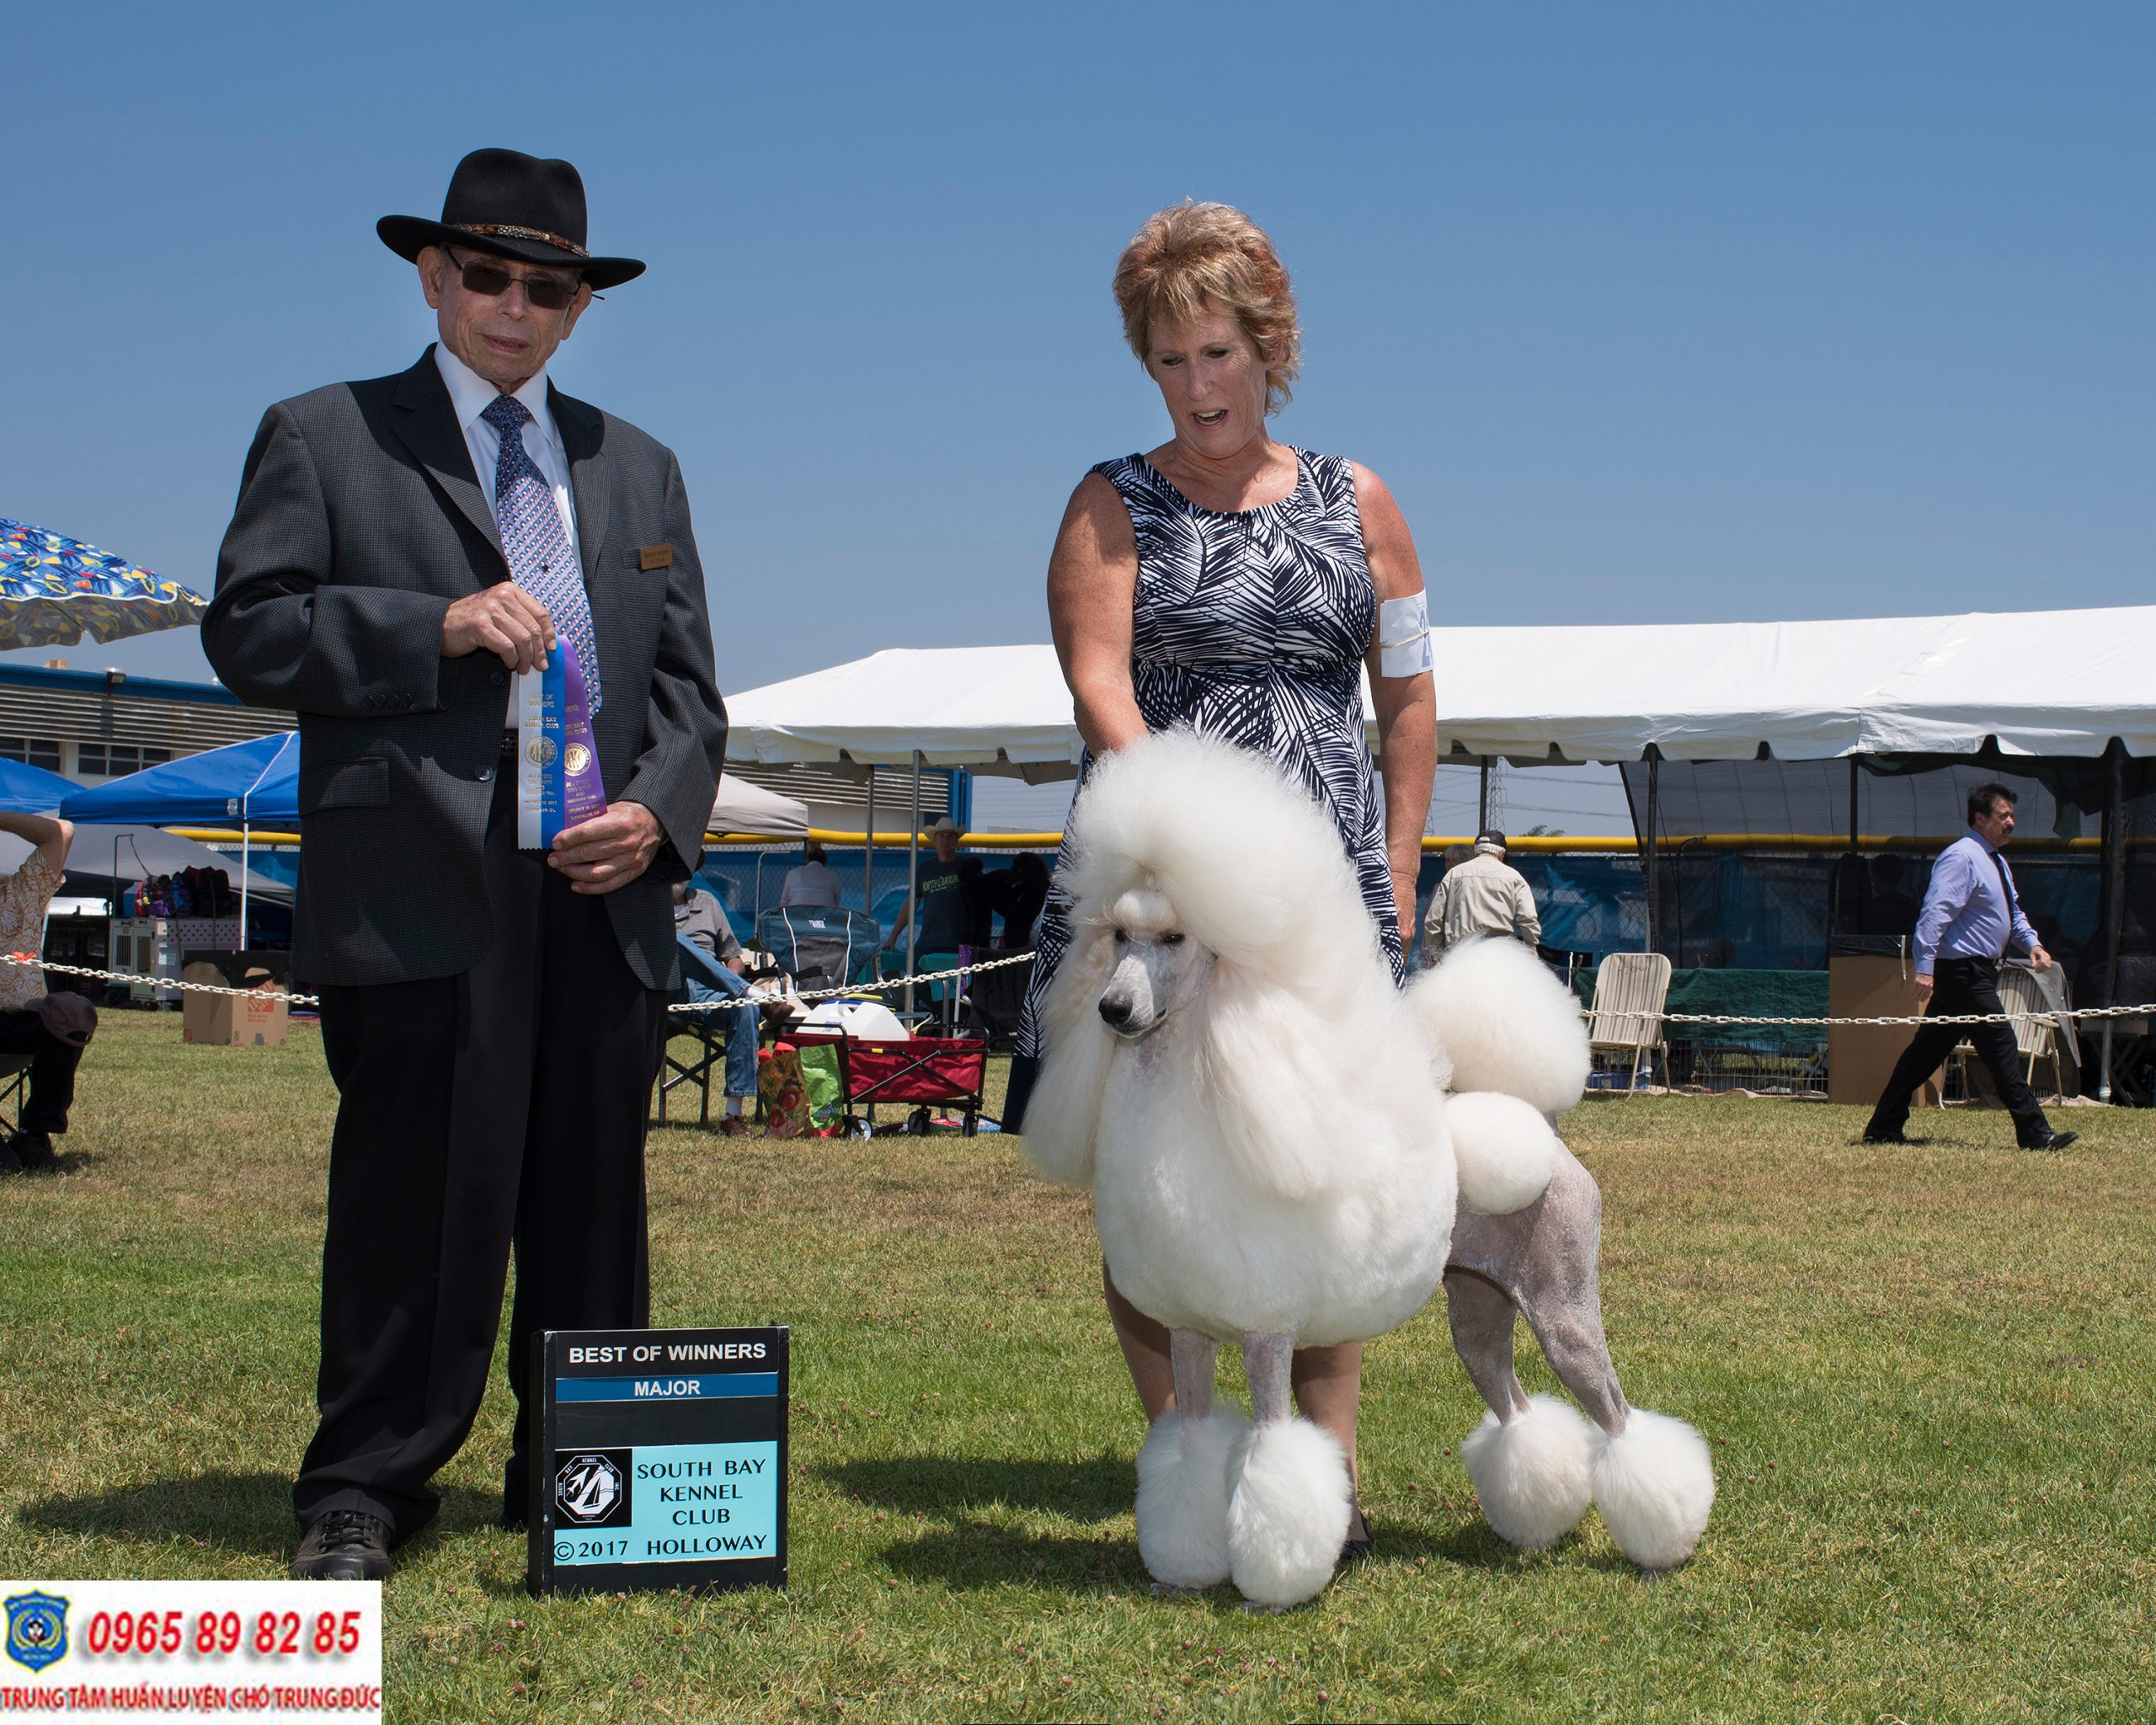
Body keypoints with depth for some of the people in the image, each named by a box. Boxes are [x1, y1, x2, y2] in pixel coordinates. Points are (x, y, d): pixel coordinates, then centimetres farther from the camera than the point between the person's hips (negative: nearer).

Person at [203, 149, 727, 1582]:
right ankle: (363, 1494, 8)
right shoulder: (324, 439, 10)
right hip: (418, 893, -4)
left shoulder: (636, 467, 22)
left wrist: (659, 808, -1)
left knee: (594, 1195, 7)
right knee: (420, 1192, -4)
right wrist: (439, 626, -12)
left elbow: (687, 683, 18)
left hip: (605, 890, 4)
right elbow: (248, 630, -1)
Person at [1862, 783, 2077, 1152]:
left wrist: (2032, 943, 9)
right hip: (1964, 972, -10)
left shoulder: (1996, 862, 18)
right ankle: (2034, 1133, -6)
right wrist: (1925, 966, -30)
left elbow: (2013, 913, 28)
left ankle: (1884, 1128, 13)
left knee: (1928, 1049, 10)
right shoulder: (1962, 858, -15)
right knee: (2000, 1046, -9)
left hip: (1976, 973, 10)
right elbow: (1935, 912, -23)